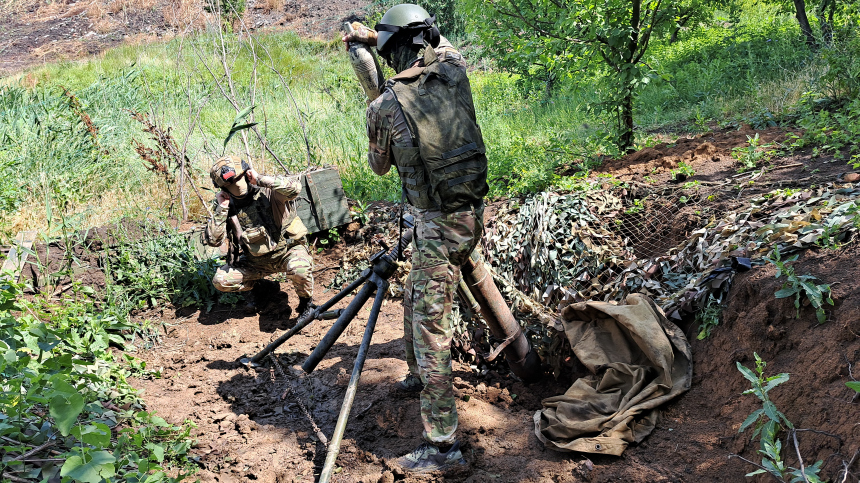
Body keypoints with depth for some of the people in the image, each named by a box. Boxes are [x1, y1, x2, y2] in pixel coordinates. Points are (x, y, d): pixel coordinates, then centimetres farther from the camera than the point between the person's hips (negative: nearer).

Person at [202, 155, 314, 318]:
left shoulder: (267, 191, -17)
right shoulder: (225, 204, -5)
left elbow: (295, 187, -38)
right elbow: (212, 241, -11)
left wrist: (260, 179, -31)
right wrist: (221, 209, -19)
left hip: (288, 250, -4)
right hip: (256, 260, 5)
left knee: (298, 269, -38)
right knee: (221, 281, -13)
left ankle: (306, 301, -4)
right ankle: (262, 288, 14)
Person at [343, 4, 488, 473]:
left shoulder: (383, 108, -12)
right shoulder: (454, 72, -1)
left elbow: (379, 166, 8)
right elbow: (440, 44, 26)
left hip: (439, 225, -7)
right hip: (472, 214, 7)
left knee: (430, 328, -4)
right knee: (414, 298, 27)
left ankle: (442, 443, -3)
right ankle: (420, 376, 47)